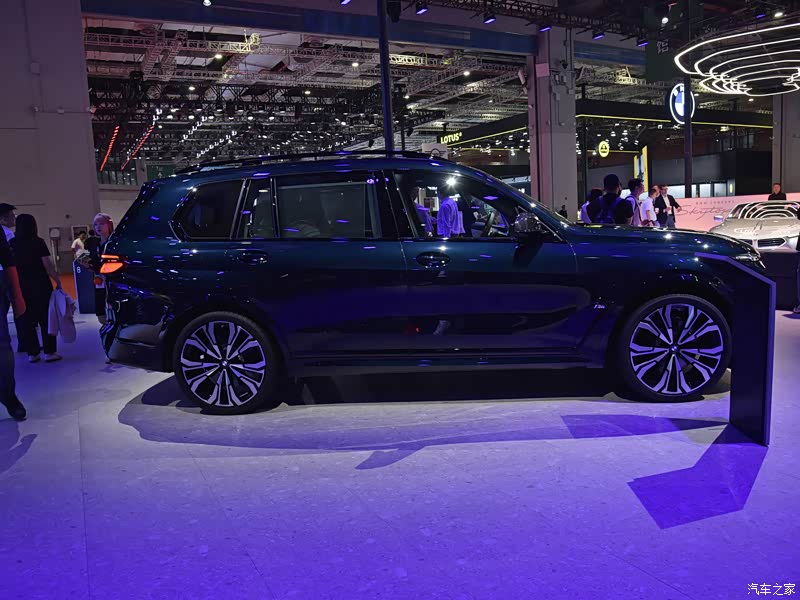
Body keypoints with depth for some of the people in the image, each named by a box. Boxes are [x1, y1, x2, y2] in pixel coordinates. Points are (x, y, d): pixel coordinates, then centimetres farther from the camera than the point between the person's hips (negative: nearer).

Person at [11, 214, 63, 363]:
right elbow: (47, 265, -13)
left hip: (20, 286, 4)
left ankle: (32, 353, 13)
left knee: (25, 320, 10)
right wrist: (58, 281, -6)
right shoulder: (38, 242, -8)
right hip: (40, 285, -4)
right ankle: (49, 352, 5)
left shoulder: (11, 243, 3)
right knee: (46, 319, 4)